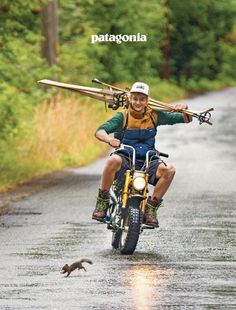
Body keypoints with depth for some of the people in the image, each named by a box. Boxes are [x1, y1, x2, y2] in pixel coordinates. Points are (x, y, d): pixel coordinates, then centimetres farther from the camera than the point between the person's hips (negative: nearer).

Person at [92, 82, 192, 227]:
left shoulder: (154, 116, 6)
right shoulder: (122, 117, -2)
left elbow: (186, 119, 9)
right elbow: (100, 131, -14)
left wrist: (184, 108, -15)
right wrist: (109, 139, -37)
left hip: (147, 163, 2)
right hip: (125, 160, -2)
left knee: (169, 169, -27)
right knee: (113, 161, -38)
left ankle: (151, 207, -10)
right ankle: (102, 201, -18)